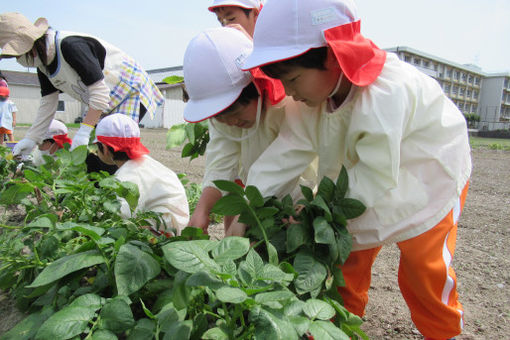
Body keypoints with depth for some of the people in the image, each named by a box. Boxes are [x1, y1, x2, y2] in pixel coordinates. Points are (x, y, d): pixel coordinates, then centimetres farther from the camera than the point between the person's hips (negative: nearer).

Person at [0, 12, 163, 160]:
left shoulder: (70, 45, -27)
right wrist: (31, 138, 1)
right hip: (109, 103, 9)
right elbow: (47, 104, 7)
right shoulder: (43, 62, 3)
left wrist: (84, 131, -30)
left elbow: (100, 92, -29)